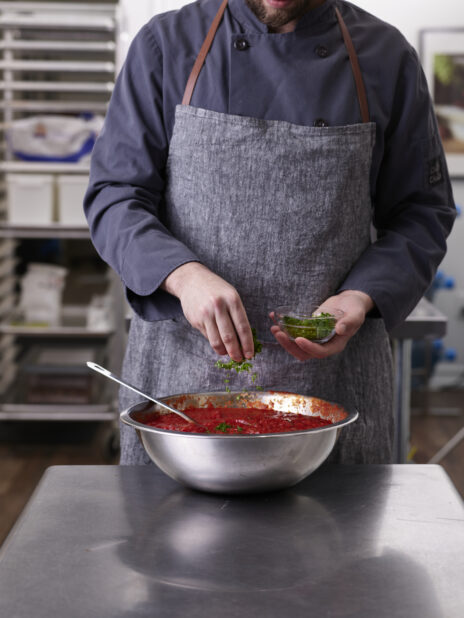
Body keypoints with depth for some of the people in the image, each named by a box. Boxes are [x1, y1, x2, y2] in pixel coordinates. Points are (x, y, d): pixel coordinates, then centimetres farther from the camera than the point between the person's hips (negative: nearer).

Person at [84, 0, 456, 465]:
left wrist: (362, 298, -12)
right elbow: (114, 197, -2)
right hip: (181, 367, 0)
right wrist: (183, 274, -20)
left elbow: (420, 215, 6)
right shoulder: (165, 43, 0)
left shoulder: (386, 56, 3)